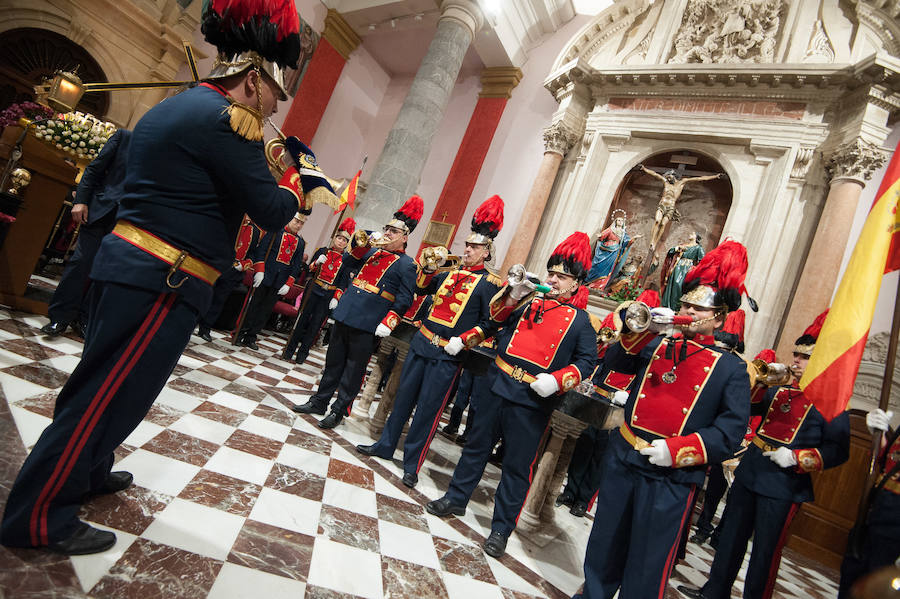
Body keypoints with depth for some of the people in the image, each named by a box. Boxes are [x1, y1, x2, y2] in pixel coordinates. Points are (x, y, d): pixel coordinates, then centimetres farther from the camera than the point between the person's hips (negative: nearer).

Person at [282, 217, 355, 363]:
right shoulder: (323, 251, 5)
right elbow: (309, 271, 5)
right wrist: (317, 262, -12)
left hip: (328, 296, 0)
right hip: (313, 290, 0)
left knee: (315, 324, 4)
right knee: (302, 319, 3)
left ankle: (303, 352, 16)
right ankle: (290, 349, 13)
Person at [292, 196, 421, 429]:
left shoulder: (406, 264, -5)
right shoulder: (372, 253, 13)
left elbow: (404, 300, -10)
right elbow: (348, 264, 11)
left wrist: (388, 323, -18)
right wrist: (362, 243, -2)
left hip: (367, 327, -6)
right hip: (344, 316, 6)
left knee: (353, 371, 6)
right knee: (333, 362, 17)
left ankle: (338, 411, 19)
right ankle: (319, 402, 31)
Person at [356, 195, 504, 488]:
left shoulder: (489, 284, -7)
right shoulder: (450, 273, 11)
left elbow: (488, 322, -10)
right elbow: (421, 289, 11)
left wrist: (463, 340, -19)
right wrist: (428, 267, -6)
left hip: (447, 355, -5)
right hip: (421, 343, 6)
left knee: (427, 409, 2)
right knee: (404, 397, 15)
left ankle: (412, 465, 16)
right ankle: (385, 445, 32)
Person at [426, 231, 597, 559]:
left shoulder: (579, 321, 0)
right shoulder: (529, 302, 8)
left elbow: (587, 361, -3)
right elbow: (494, 318, 4)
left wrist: (556, 380, -18)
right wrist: (512, 294, -13)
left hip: (532, 401, -3)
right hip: (498, 386, 4)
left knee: (517, 466, 7)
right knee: (477, 446, 17)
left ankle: (501, 529, 22)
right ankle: (456, 498, 37)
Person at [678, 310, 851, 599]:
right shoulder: (778, 391, 10)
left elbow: (839, 450, -11)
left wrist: (796, 458, -22)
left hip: (782, 488, -6)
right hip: (748, 475, 6)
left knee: (766, 550, 7)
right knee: (732, 535, 17)